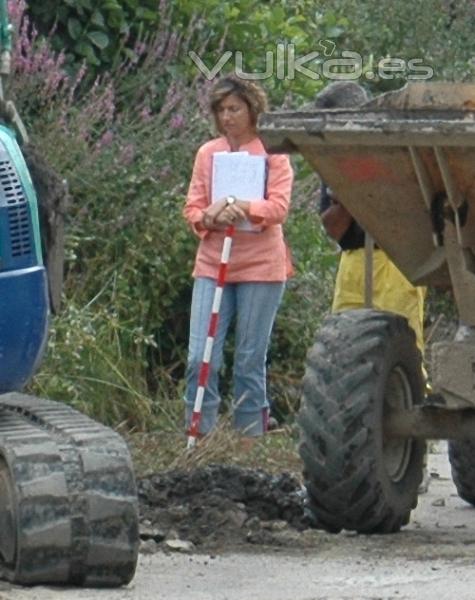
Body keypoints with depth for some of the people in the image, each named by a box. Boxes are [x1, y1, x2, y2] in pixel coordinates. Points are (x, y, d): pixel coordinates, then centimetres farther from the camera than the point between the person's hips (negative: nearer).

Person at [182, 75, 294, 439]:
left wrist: (244, 209, -27)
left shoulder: (273, 154, 1)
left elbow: (279, 207, -9)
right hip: (212, 264, 3)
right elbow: (193, 208, 9)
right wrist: (208, 218, -14)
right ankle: (199, 436, -1)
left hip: (260, 267, -3)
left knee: (251, 361, 2)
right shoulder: (208, 153, 11)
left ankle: (250, 439, 9)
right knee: (200, 357, -6)